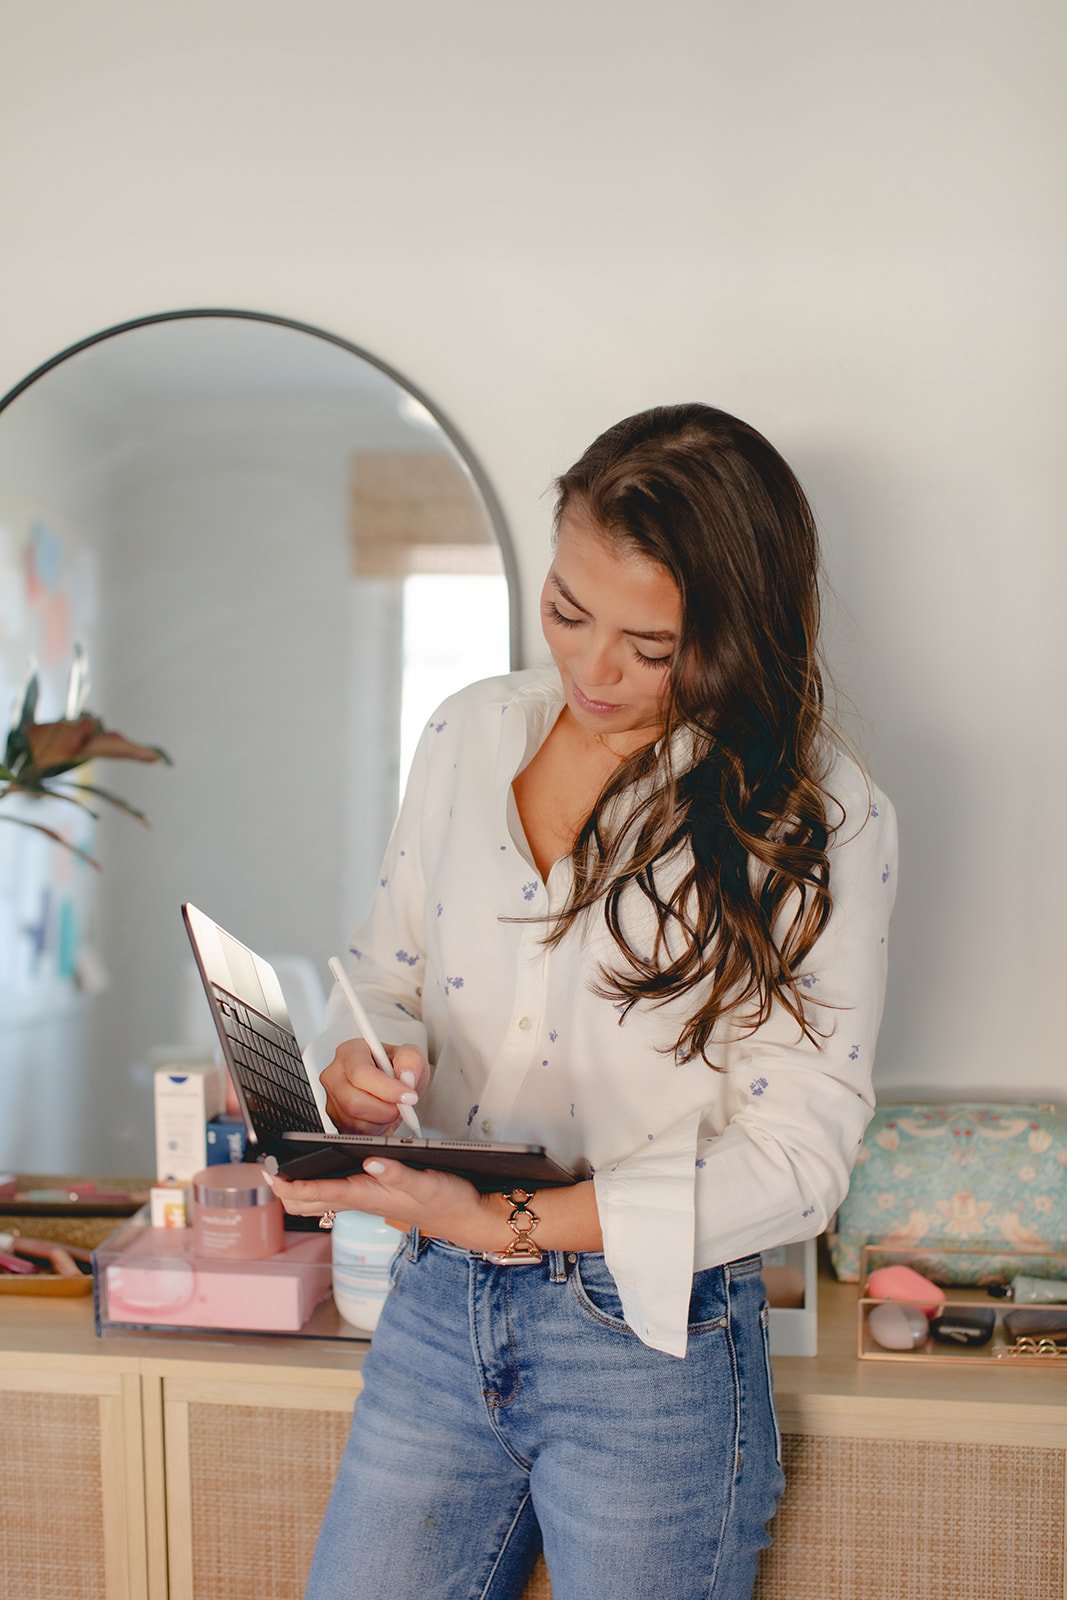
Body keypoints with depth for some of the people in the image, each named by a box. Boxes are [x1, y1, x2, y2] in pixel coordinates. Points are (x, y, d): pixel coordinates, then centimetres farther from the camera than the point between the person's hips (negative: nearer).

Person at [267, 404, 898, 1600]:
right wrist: (360, 1067, -12)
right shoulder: (469, 733, 3)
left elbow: (797, 1152, -14)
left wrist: (508, 1221, -23)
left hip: (655, 1346, -4)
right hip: (436, 1313, 4)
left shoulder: (818, 819, -11)